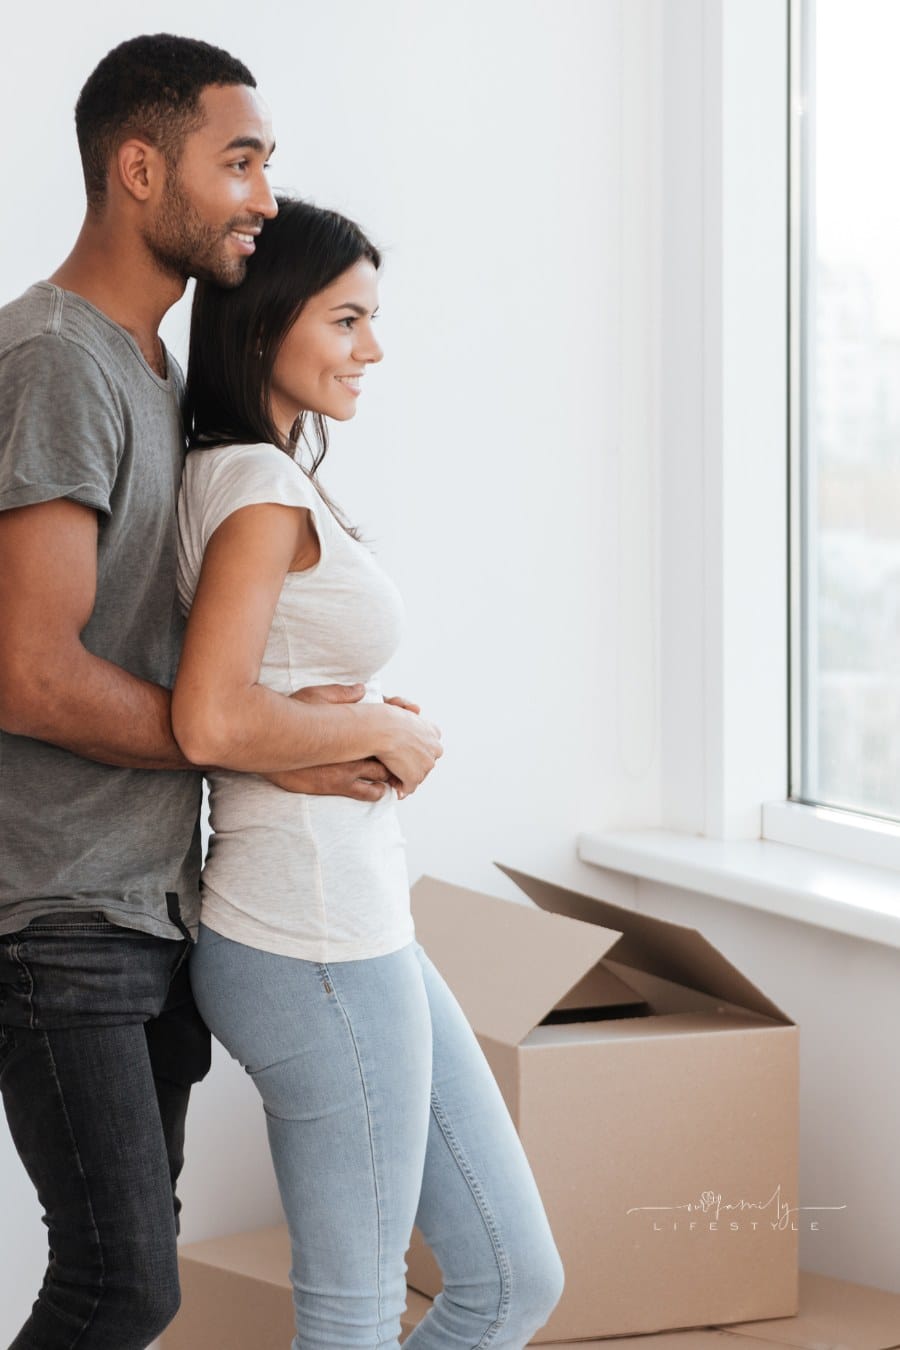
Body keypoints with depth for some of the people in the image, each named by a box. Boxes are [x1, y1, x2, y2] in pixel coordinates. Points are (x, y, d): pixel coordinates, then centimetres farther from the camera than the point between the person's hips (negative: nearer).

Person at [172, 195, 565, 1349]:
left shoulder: (232, 475, 14)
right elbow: (211, 719, -27)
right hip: (317, 951, -10)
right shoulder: (264, 486, -15)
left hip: (366, 935, 10)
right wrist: (382, 730, -12)